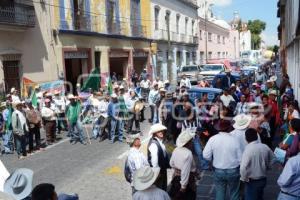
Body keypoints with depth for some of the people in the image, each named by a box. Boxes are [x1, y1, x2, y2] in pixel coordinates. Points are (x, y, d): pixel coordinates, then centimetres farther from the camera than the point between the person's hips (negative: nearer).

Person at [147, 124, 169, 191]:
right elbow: (154, 158, -25)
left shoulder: (160, 141, 3)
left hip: (163, 169, 9)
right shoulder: (153, 144, -25)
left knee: (164, 187, 23)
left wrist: (167, 165, 7)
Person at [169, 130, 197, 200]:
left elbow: (171, 164, 8)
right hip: (186, 179, -7)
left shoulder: (176, 150, -5)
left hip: (176, 177, 7)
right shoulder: (188, 153, -28)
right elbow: (185, 171, -28)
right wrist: (183, 186, -22)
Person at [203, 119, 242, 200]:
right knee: (234, 194, 18)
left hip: (218, 171, 1)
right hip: (233, 171, -1)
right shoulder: (234, 139, -15)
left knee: (220, 193, 15)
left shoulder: (213, 139, -12)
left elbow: (206, 155, -13)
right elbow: (240, 158, -12)